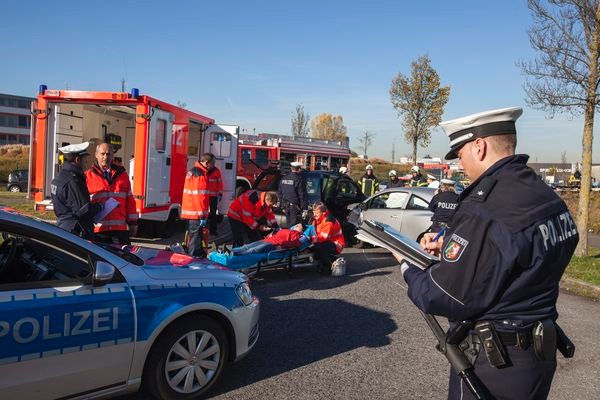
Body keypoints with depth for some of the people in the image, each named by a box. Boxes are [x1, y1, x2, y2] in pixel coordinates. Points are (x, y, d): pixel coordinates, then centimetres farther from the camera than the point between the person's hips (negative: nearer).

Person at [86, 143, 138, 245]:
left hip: (120, 228, 2)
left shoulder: (122, 174, 11)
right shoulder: (88, 176, 4)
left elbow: (130, 200, 12)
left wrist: (132, 223, 9)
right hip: (98, 229, -2)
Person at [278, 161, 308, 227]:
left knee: (289, 224, 17)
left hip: (286, 206, 7)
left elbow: (280, 193, 16)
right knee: (294, 225, -4)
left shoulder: (283, 179, 9)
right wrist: (304, 208, -10)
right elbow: (302, 195, -14)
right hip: (295, 206, -7)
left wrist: (282, 205, 23)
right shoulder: (299, 179, -14)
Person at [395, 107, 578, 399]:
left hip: (494, 365, -8)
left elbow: (441, 297, -22)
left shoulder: (484, 211, -28)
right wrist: (450, 246, 7)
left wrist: (407, 269, -4)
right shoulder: (547, 196, 1)